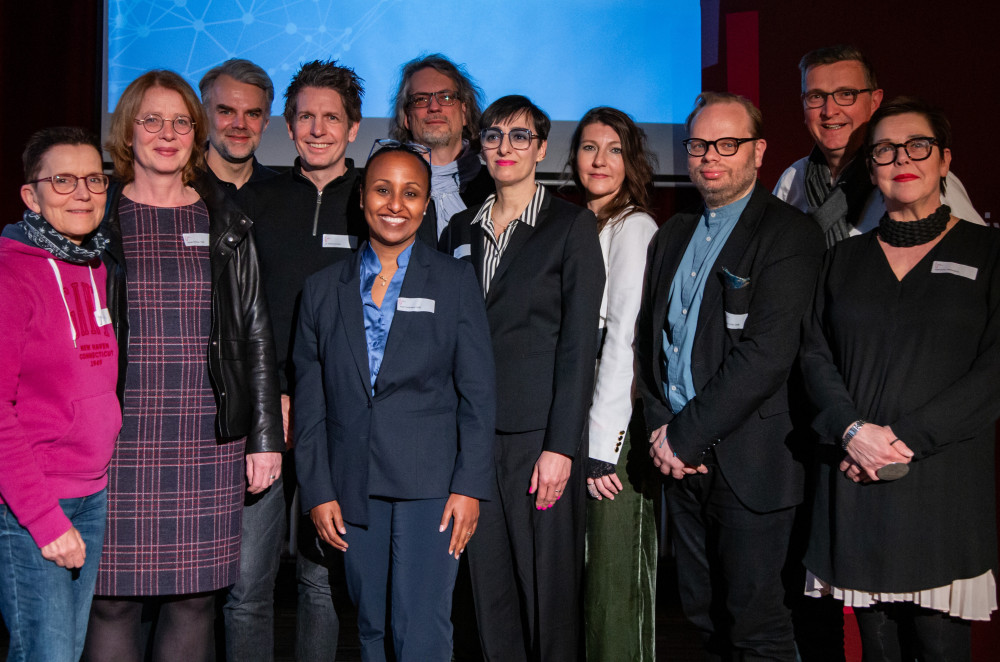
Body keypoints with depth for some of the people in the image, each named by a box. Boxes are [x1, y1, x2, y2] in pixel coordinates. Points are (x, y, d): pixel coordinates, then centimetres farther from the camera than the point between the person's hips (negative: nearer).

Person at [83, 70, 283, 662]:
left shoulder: (226, 224, 9)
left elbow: (256, 333, 9)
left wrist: (266, 436, 4)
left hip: (211, 440, 2)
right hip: (119, 439, -1)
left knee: (197, 596, 6)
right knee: (113, 596, 1)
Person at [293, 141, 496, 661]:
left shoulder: (456, 281, 4)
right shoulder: (323, 289, 9)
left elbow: (478, 392, 0)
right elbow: (309, 401, 8)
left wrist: (469, 485, -7)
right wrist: (317, 491, 2)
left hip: (430, 482, -2)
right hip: (352, 487, 3)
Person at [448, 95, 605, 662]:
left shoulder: (572, 225, -2)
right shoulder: (463, 227, 13)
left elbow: (579, 342, -7)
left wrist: (561, 446, -13)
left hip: (539, 434, -4)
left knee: (549, 586, 2)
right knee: (490, 585, 10)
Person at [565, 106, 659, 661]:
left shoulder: (634, 228, -6)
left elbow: (624, 338, -13)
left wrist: (603, 445, -15)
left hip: (617, 424, -7)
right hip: (571, 419, 7)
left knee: (615, 578, -3)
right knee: (581, 570, 11)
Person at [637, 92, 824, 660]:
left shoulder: (790, 234, -8)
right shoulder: (674, 234, 15)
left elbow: (767, 353, -17)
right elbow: (648, 337, 13)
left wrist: (686, 434, -15)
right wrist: (660, 427, -2)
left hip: (749, 461, -6)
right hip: (682, 458, 6)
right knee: (703, 613, 14)